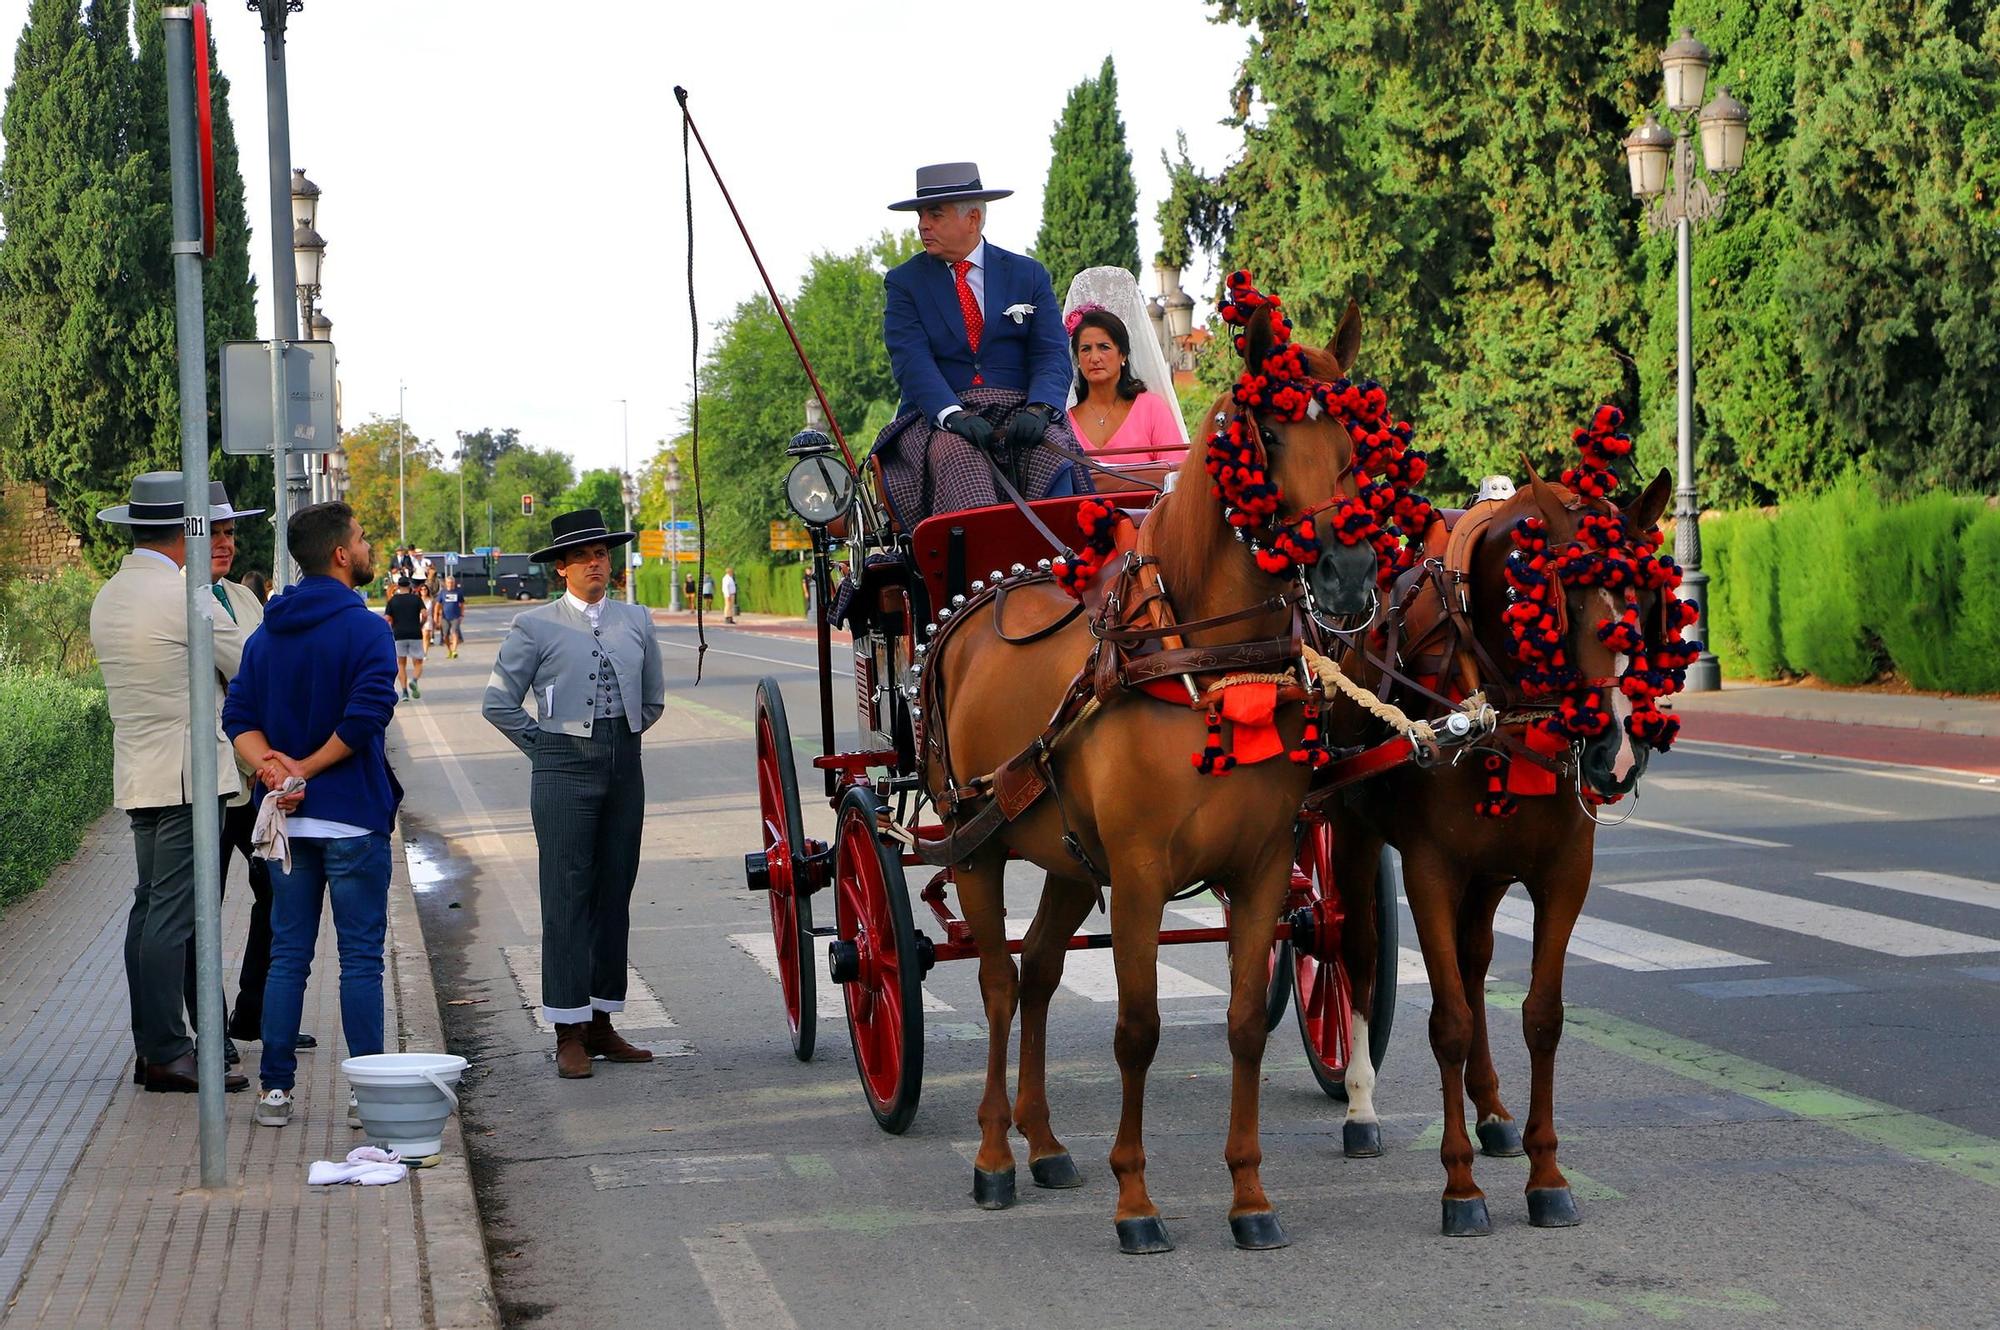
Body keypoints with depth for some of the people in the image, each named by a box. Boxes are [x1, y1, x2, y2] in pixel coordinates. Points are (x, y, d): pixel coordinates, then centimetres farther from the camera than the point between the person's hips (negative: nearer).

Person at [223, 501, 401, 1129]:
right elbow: (366, 714, -22)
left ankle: (275, 1089, 10)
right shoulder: (364, 629, -11)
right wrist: (306, 768, -12)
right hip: (352, 817, -6)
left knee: (287, 956, 10)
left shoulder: (267, 634, 10)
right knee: (361, 959, 0)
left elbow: (239, 716, 2)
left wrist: (270, 767, -12)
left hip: (286, 818, 6)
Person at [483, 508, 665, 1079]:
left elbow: (653, 699, 24)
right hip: (564, 769, -4)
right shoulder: (535, 626, -1)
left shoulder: (636, 620, 12)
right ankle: (569, 1034, -4)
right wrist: (546, 748, 1)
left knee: (615, 893, 7)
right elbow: (500, 703, 2)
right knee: (567, 894, -6)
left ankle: (600, 1023, 15)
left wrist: (619, 740, 15)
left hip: (624, 766, 5)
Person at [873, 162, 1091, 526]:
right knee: (959, 456, -35)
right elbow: (912, 362, -4)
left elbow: (1052, 355, 3)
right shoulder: (905, 281, 10)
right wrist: (953, 415, -24)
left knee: (1051, 452, -32)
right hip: (938, 418, -1)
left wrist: (1038, 410, -19)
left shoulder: (1029, 274, 13)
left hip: (1021, 416, 1)